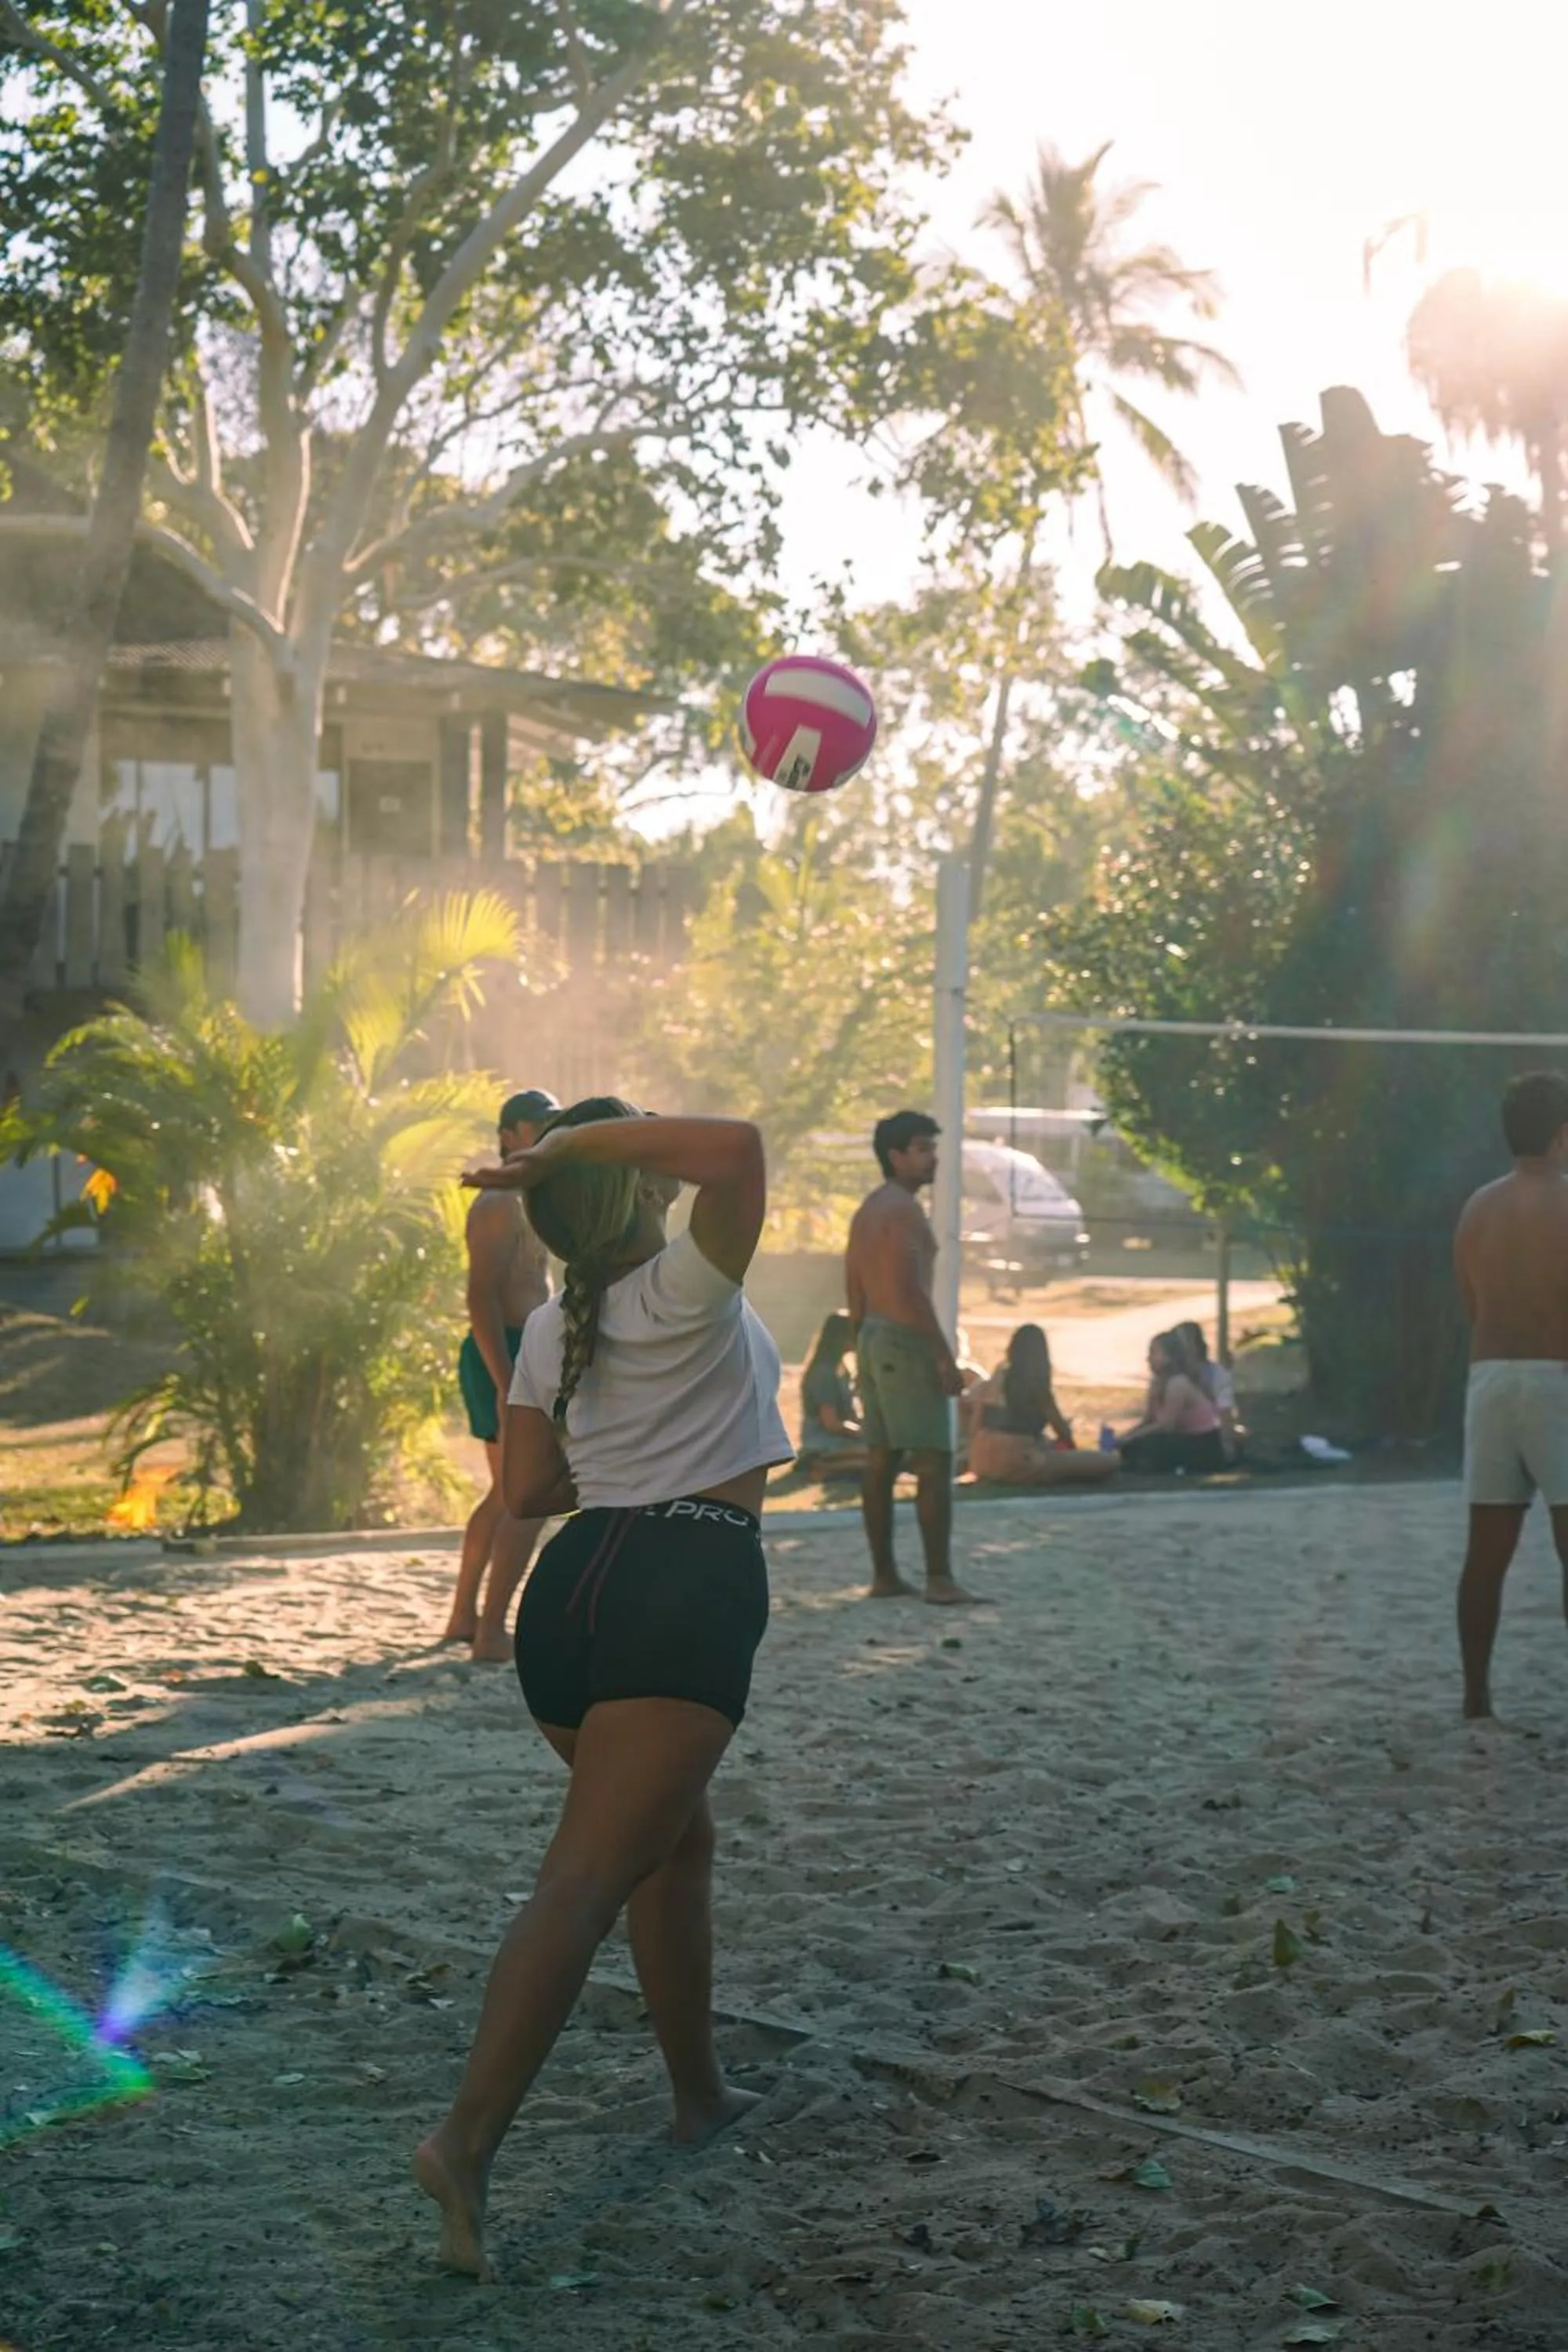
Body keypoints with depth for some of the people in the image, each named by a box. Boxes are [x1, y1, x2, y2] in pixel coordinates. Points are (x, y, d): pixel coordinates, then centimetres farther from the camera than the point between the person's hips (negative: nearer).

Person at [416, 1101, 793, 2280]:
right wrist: (577, 1140, -15)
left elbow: (527, 1490, 14)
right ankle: (469, 2138, -24)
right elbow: (737, 1147, -22)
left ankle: (700, 2089, 34)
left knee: (679, 1837, 25)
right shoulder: (688, 1289, -7)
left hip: (570, 1591, 8)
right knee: (585, 1878, -13)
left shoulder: (549, 1331, 12)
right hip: (686, 1596, -8)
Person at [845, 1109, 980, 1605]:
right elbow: (911, 1289, -22)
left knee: (880, 1462, 10)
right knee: (934, 1464, -9)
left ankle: (884, 1575, 12)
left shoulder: (867, 1210, 15)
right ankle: (939, 1579, -12)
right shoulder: (903, 1209, -14)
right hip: (907, 1342, -10)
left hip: (873, 1340, 10)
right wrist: (945, 1356, -20)